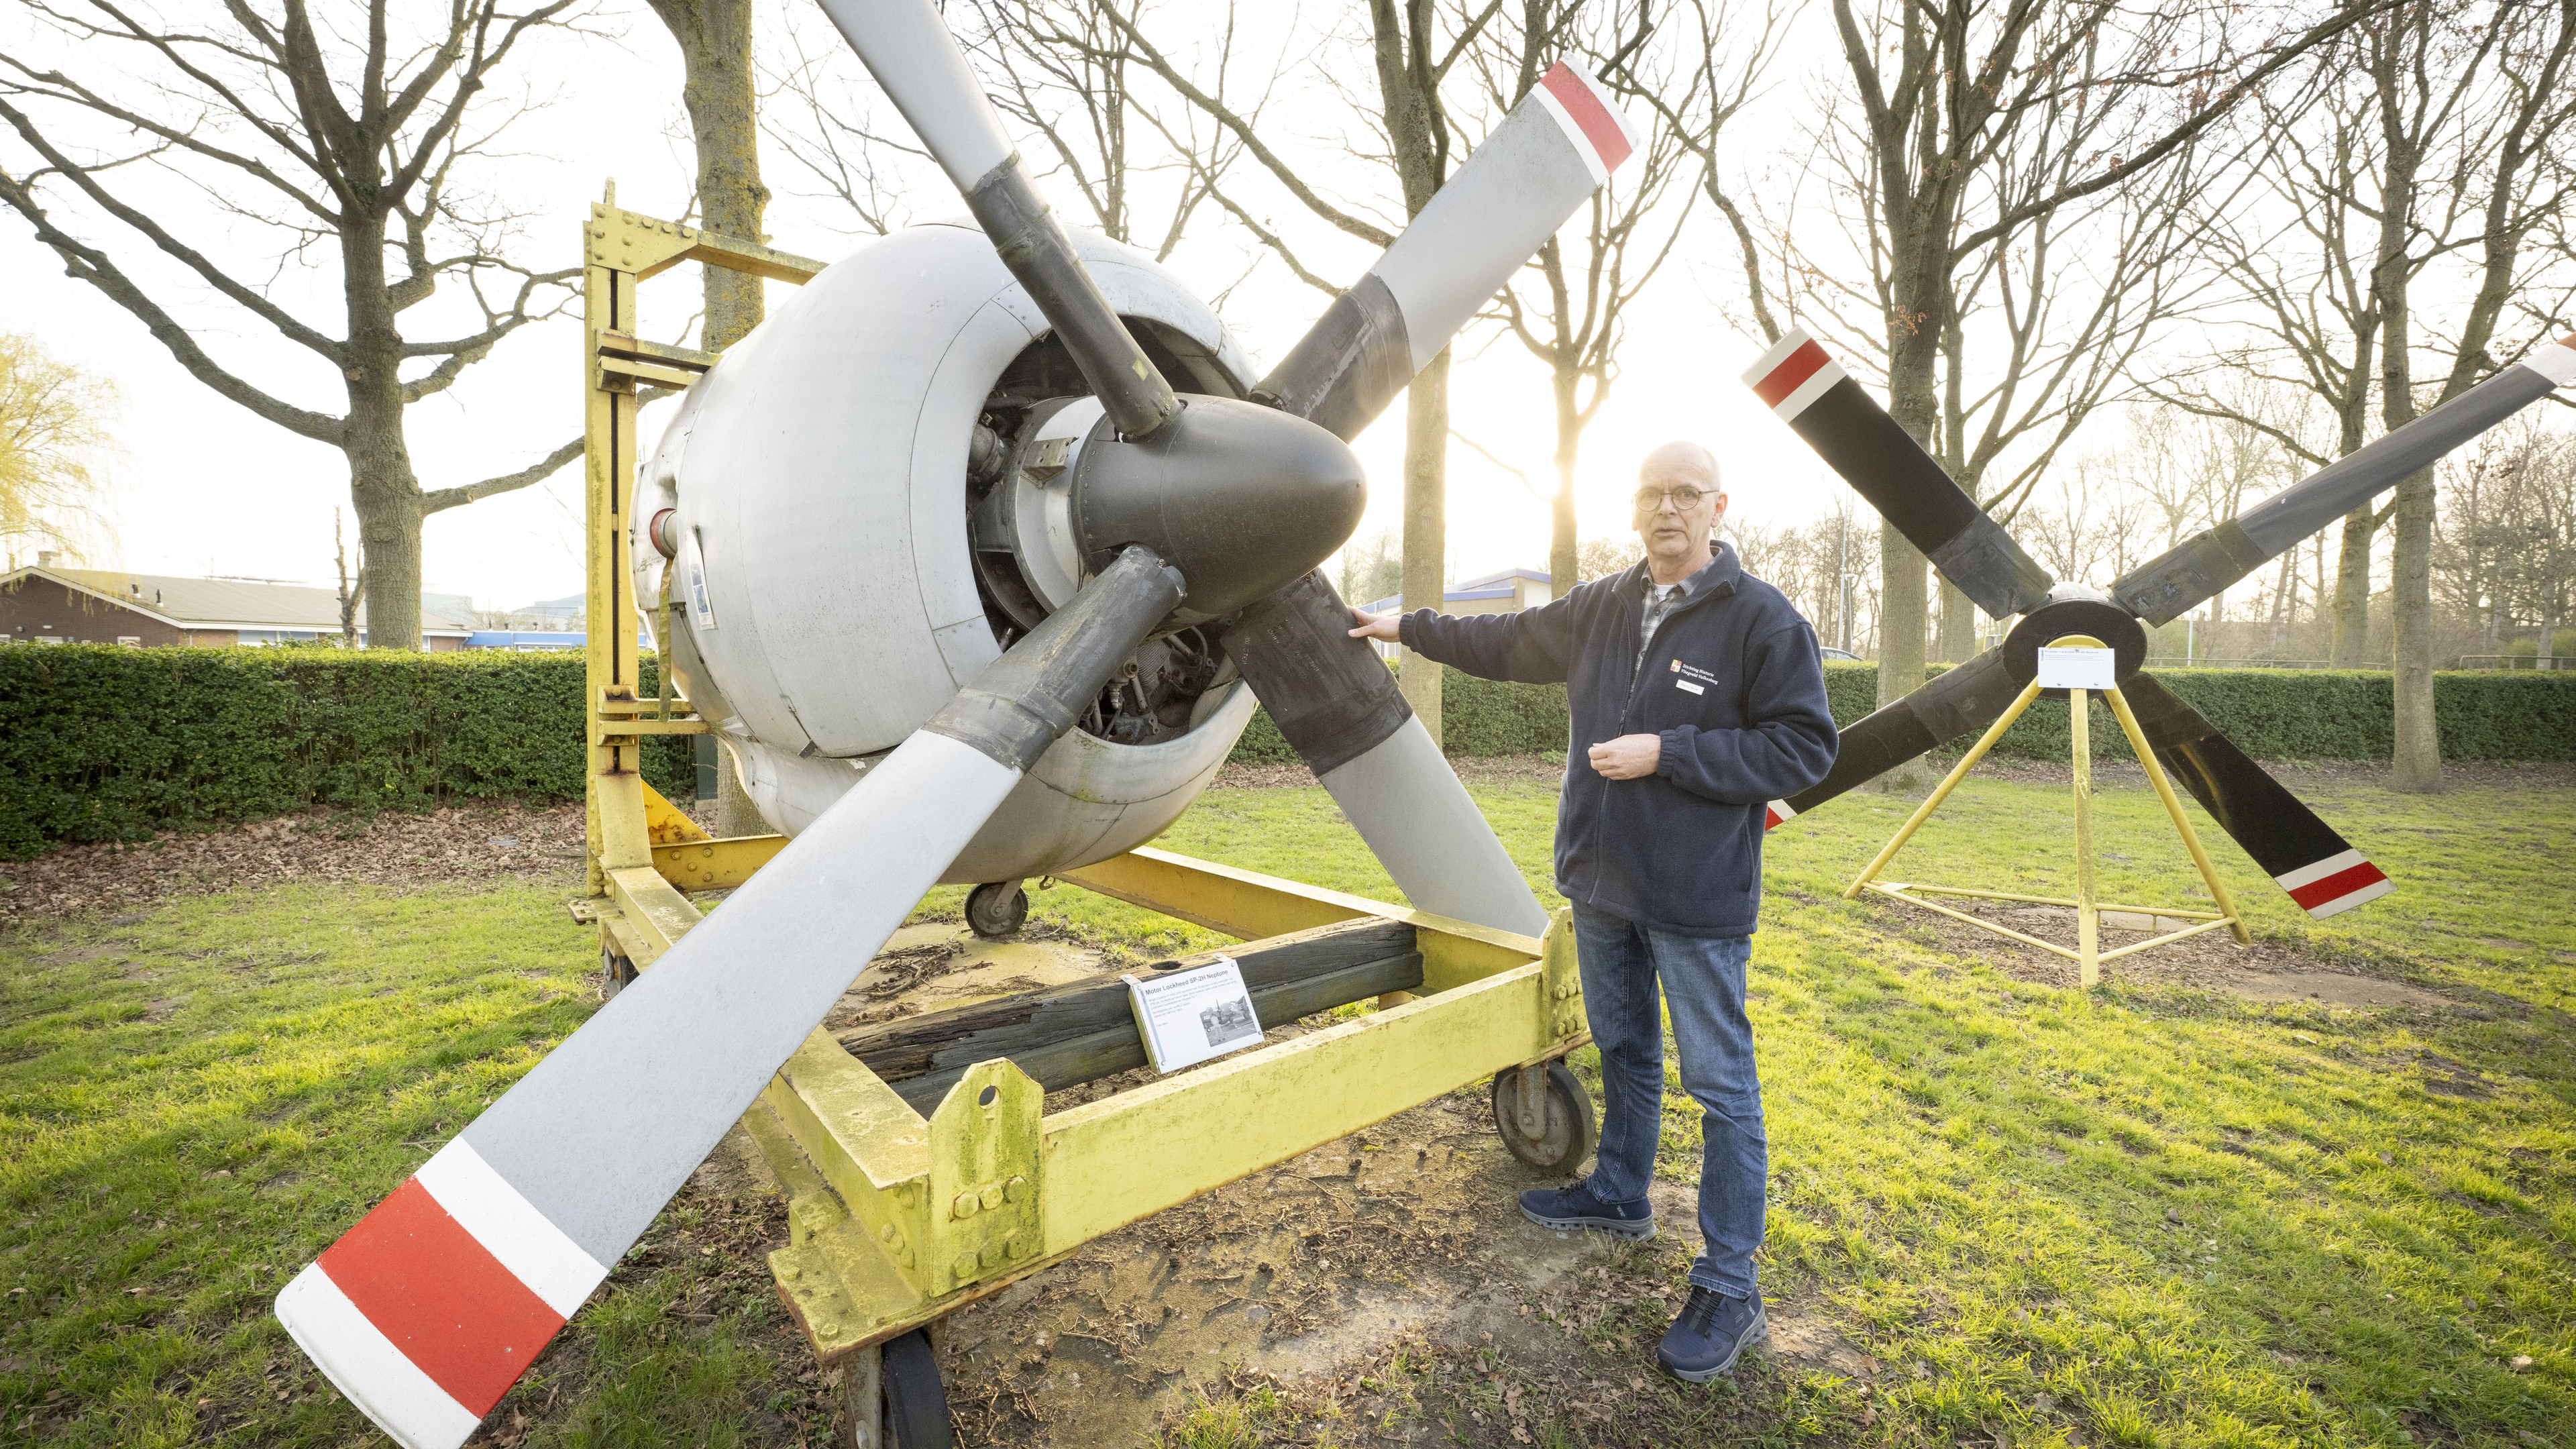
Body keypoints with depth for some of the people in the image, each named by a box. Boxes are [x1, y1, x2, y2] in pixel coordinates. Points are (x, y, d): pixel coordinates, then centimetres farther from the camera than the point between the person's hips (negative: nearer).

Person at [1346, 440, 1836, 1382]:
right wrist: (1410, 627, 23)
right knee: (1624, 1053, 22)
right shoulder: (1600, 608, 5)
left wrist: (1666, 753, -21)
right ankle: (1620, 1198, 43)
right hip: (1602, 883, 6)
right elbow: (1509, 643, 19)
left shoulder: (1764, 620, -12)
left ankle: (1729, 1288, 18)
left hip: (1698, 898, -6)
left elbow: (1802, 748, -15)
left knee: (1721, 1085, 4)